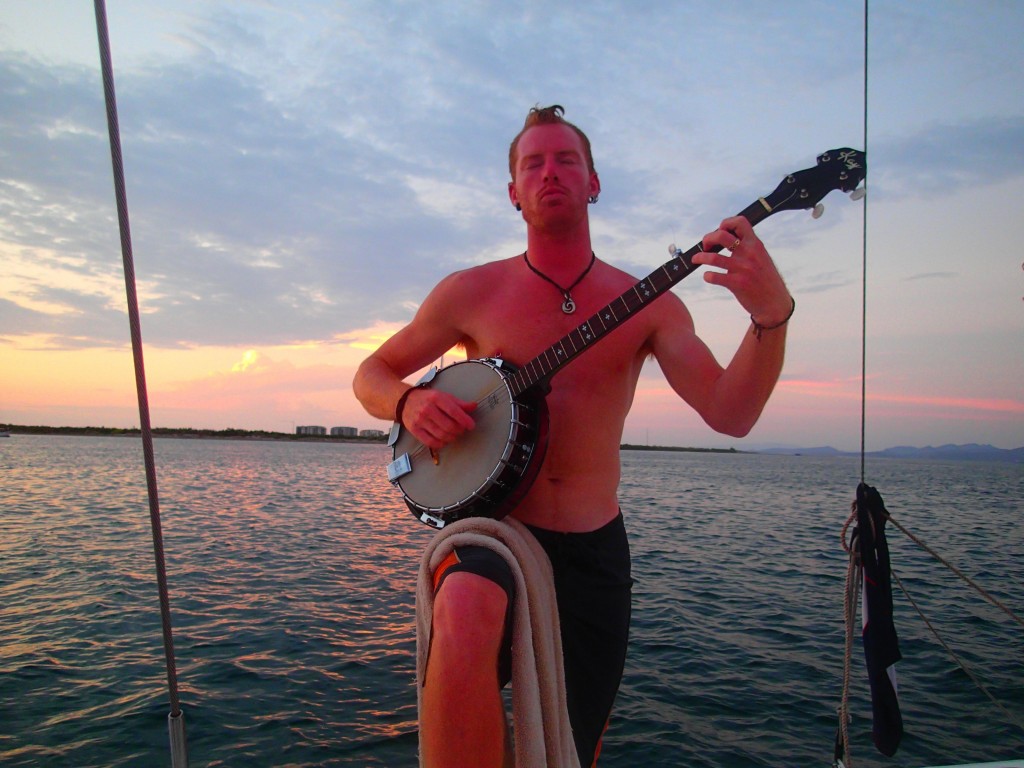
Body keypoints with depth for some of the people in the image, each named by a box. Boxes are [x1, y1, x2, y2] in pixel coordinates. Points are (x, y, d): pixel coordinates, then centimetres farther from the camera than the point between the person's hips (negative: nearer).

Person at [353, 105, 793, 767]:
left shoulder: (647, 303, 1)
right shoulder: (472, 293, -1)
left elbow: (731, 414, -10)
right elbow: (372, 374, 8)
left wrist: (771, 314, -28)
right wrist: (411, 403, -16)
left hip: (594, 548, 2)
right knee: (465, 614, -37)